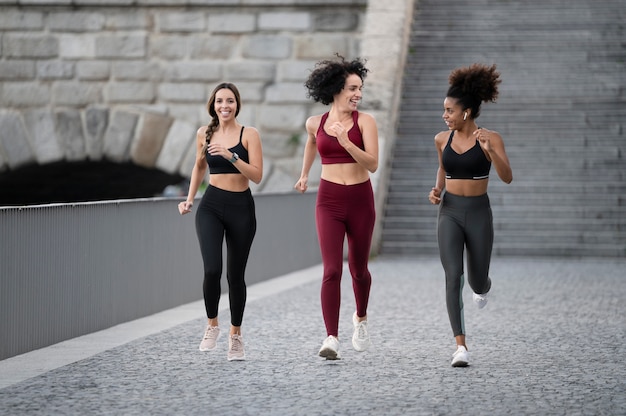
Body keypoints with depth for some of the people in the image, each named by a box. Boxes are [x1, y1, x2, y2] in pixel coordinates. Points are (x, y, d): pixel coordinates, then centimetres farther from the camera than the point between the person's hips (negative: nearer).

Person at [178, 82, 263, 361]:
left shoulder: (249, 134, -3)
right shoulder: (204, 134, 6)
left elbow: (257, 175, -11)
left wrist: (231, 156, -22)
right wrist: (189, 199, 16)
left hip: (241, 208, -1)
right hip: (211, 206, 1)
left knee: (235, 275, 6)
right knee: (211, 269, -17)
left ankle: (236, 335, 23)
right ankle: (212, 325, 6)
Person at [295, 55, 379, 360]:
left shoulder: (364, 121, -5)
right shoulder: (315, 123, 2)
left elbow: (373, 164, -15)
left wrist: (346, 141, -26)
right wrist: (304, 174, 37)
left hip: (360, 200, 0)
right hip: (329, 201, 0)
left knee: (358, 269, 14)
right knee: (332, 271, -12)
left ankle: (361, 318, 43)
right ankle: (332, 338, -14)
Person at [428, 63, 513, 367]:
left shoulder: (491, 138, -8)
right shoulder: (442, 139, 3)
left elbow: (507, 178, -17)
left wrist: (489, 151, -31)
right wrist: (437, 189, 4)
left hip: (479, 213, -1)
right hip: (449, 212, 2)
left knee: (477, 282, 11)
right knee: (453, 277, -16)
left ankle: (482, 287, 52)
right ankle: (461, 346, -17)